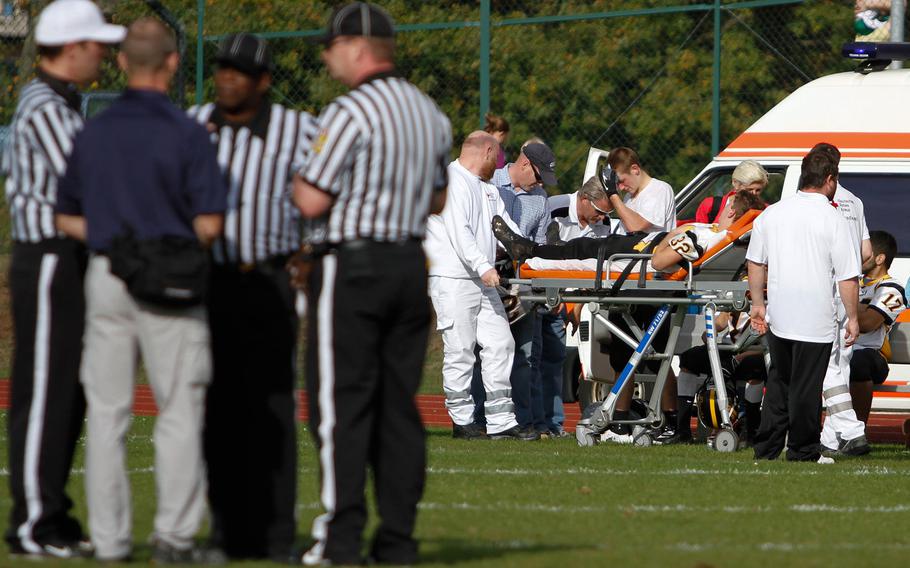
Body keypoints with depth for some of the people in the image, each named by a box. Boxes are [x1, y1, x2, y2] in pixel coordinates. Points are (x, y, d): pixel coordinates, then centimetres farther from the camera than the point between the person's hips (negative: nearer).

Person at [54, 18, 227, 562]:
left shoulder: (94, 133, 6)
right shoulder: (186, 133, -10)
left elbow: (67, 218, 12)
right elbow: (210, 224, -12)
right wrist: (179, 238, 8)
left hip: (105, 274, 5)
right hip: (169, 287, -5)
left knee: (107, 411, 8)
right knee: (179, 410, 1)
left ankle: (110, 538, 8)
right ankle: (174, 536, -3)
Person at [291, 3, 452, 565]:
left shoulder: (351, 112, -14)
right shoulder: (431, 113, 11)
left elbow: (313, 201, -16)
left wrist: (298, 177, 4)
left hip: (352, 266, -7)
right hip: (412, 262, 7)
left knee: (342, 403, -5)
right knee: (399, 404, 9)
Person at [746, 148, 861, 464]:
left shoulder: (772, 214, 4)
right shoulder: (833, 221, -11)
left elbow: (755, 263, 12)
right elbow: (847, 277, -11)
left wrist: (758, 304, 21)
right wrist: (852, 318, -2)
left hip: (778, 319, 5)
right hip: (815, 323, -5)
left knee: (779, 382, 17)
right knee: (806, 389, 3)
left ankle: (766, 449, 18)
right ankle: (803, 453, 10)